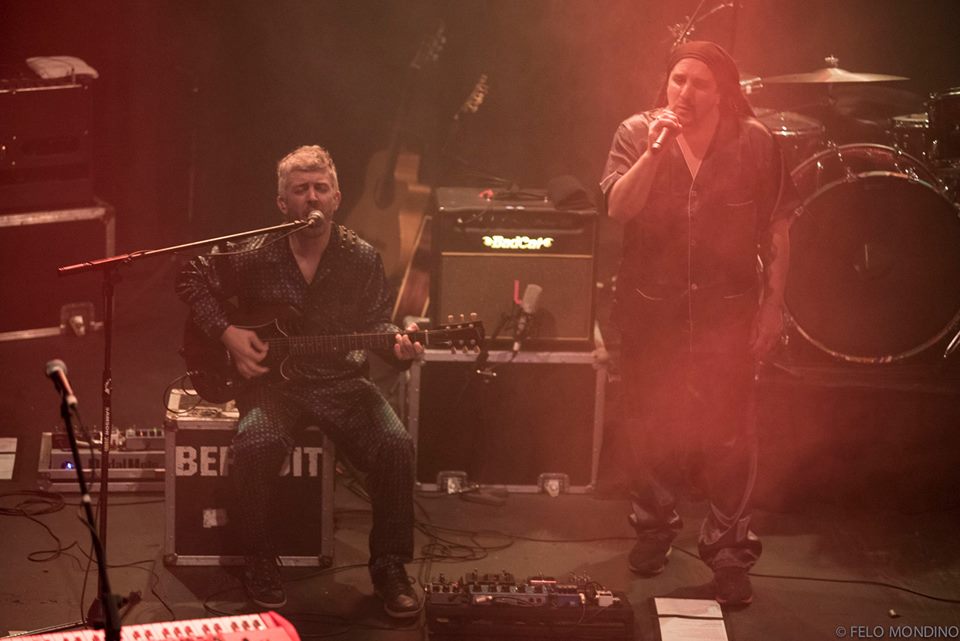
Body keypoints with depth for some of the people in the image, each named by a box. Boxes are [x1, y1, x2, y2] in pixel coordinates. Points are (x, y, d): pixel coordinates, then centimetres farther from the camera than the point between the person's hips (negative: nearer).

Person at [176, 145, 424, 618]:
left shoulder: (361, 259, 1)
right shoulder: (253, 256, -3)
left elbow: (376, 323, 7)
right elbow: (191, 279, 9)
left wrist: (396, 345, -16)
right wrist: (227, 334, -4)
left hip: (341, 383, 2)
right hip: (273, 380, -1)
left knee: (395, 445, -24)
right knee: (257, 444, -33)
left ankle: (390, 566, -4)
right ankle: (259, 562, -9)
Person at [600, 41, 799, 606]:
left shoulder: (755, 143, -6)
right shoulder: (637, 133, -4)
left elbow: (777, 229, 0)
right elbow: (618, 208, -16)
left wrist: (774, 301, -2)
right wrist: (655, 149, -25)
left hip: (728, 308, -2)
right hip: (652, 306, 2)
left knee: (729, 433, -6)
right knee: (652, 427, 14)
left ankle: (730, 550, 4)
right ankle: (654, 527, 34)